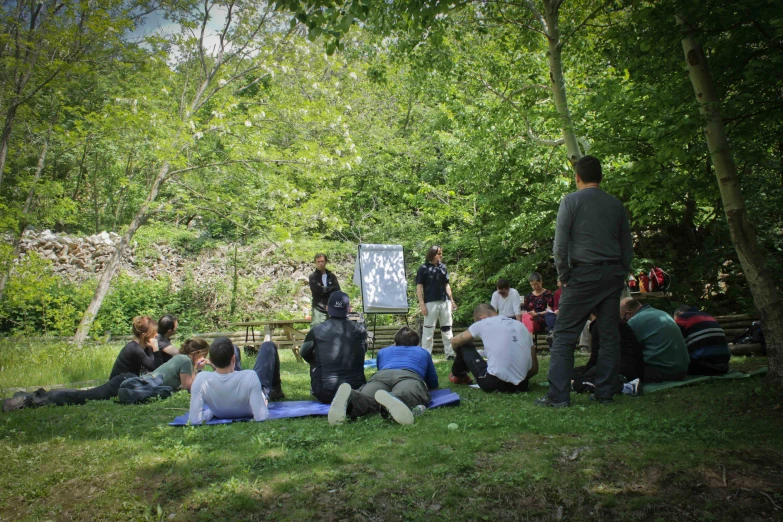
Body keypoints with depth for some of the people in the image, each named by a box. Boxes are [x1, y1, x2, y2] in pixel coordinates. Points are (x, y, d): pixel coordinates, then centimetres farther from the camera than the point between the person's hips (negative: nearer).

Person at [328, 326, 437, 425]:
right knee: (406, 396, -33)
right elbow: (433, 384, 51)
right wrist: (423, 385, 72)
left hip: (381, 375, 2)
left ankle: (350, 396, -63)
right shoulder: (423, 352, 42)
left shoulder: (383, 351, 44)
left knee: (367, 400, -27)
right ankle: (391, 400, -69)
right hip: (408, 375, -1)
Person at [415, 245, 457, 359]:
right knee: (428, 330, 0)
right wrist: (422, 304, -11)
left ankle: (450, 353, 16)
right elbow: (419, 287, -5)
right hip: (430, 303, -5)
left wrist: (451, 300, 14)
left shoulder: (443, 267, 12)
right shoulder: (423, 268, -3)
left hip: (445, 302, 5)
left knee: (447, 329, 9)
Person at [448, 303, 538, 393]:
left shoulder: (483, 323, 5)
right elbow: (534, 368, 14)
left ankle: (458, 375, 44)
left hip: (493, 383, -4)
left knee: (464, 346, 22)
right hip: (520, 385, 4)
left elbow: (455, 342, 20)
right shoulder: (521, 325, 15)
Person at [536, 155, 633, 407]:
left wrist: (563, 276, 2)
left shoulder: (571, 201, -2)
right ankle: (605, 393, 13)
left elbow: (560, 245, -7)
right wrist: (621, 275, 19)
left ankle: (558, 395, -5)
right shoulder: (616, 204, 12)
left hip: (584, 274, -5)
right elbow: (627, 246, 14)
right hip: (613, 275, 5)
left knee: (564, 336, -2)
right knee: (610, 336, 9)